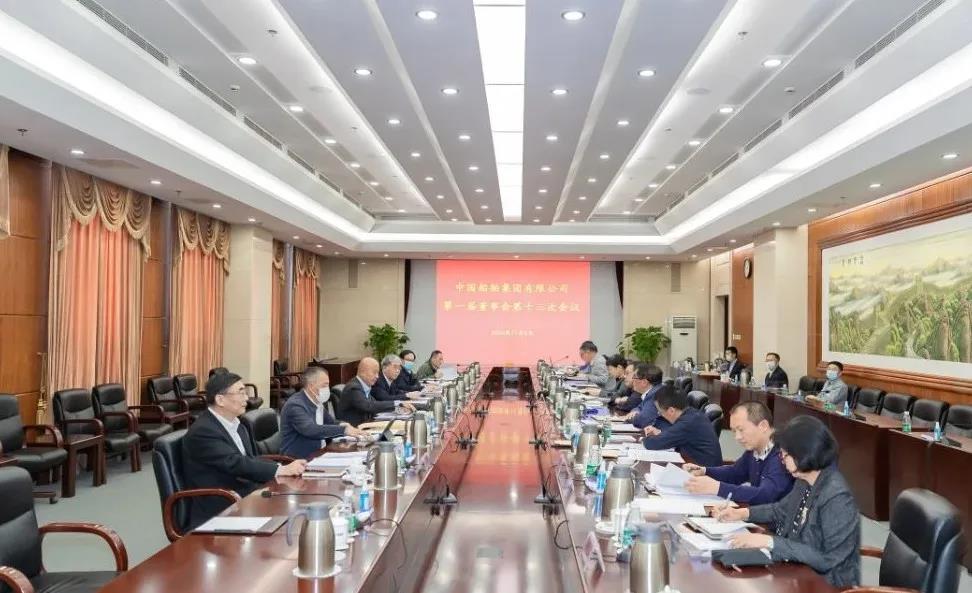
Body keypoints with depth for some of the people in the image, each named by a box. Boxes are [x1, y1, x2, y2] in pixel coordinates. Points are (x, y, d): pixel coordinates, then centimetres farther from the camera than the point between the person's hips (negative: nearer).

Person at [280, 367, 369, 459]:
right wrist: (343, 430, -33)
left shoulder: (318, 402, 9)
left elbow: (331, 423, 20)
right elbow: (311, 430, -29)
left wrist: (343, 425, -4)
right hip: (298, 459, -8)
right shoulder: (295, 405, -16)